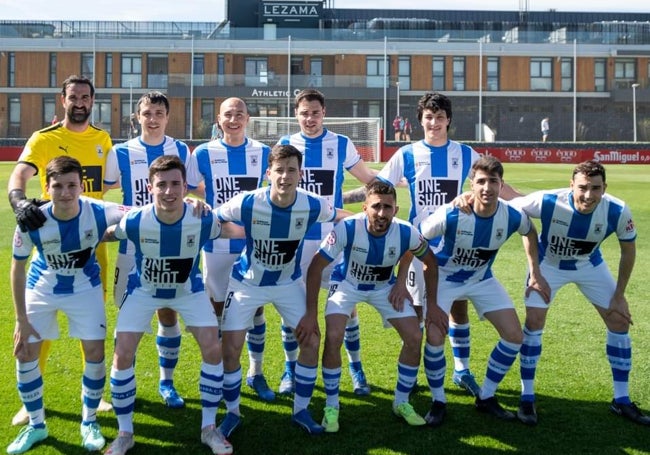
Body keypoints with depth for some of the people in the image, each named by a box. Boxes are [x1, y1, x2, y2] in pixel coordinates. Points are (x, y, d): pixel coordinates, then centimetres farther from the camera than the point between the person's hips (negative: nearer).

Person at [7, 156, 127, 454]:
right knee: (24, 354, 0)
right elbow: (18, 268, -13)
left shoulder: (99, 212, -30)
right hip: (41, 289, 1)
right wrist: (22, 319, -10)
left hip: (85, 288, 0)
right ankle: (36, 426, 22)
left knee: (95, 354, -4)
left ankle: (89, 422, 19)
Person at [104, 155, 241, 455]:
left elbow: (239, 233, -13)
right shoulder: (135, 222, -31)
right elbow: (101, 235, -10)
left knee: (213, 349, -11)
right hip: (143, 289, 0)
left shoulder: (203, 220, -30)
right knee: (123, 355, -10)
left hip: (189, 289, 1)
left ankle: (208, 428, 9)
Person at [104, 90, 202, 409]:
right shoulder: (121, 153, -1)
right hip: (133, 246, -1)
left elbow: (195, 191, 10)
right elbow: (104, 186, 12)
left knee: (168, 312, 6)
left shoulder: (181, 151, 2)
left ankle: (166, 382, 20)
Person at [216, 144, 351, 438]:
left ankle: (301, 410, 17)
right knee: (230, 348, -8)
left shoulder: (312, 205, -21)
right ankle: (232, 413, 16)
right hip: (248, 282, -2)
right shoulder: (246, 203, -27)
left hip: (289, 282, 2)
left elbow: (346, 218, -2)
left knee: (311, 340, -3)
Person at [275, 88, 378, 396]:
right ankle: (290, 370, 19)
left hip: (334, 236, -1)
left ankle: (356, 368, 16)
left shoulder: (341, 144, 2)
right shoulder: (285, 145, 4)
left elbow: (368, 178, 10)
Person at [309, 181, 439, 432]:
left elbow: (430, 262, -6)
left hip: (384, 287, 3)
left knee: (415, 338, -5)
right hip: (347, 283, -3)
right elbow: (315, 267, -25)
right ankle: (331, 406, -1)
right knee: (333, 338, -22)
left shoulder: (406, 233, -27)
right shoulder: (347, 228, -35)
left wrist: (432, 303, -7)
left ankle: (401, 402, 17)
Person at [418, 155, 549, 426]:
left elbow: (530, 232, 5)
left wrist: (535, 274, 3)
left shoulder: (512, 217, -21)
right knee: (435, 337, -21)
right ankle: (438, 402, 4)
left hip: (482, 279, 4)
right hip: (444, 278, -4)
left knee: (515, 336, -2)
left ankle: (486, 397, 17)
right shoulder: (450, 215, -32)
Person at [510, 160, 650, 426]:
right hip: (548, 264, -2)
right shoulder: (548, 202, -35)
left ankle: (621, 400, 16)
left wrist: (619, 294, -6)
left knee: (619, 321, 0)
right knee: (534, 322, -13)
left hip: (590, 265, 2)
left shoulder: (618, 212, -28)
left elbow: (628, 250, -10)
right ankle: (527, 398, 4)